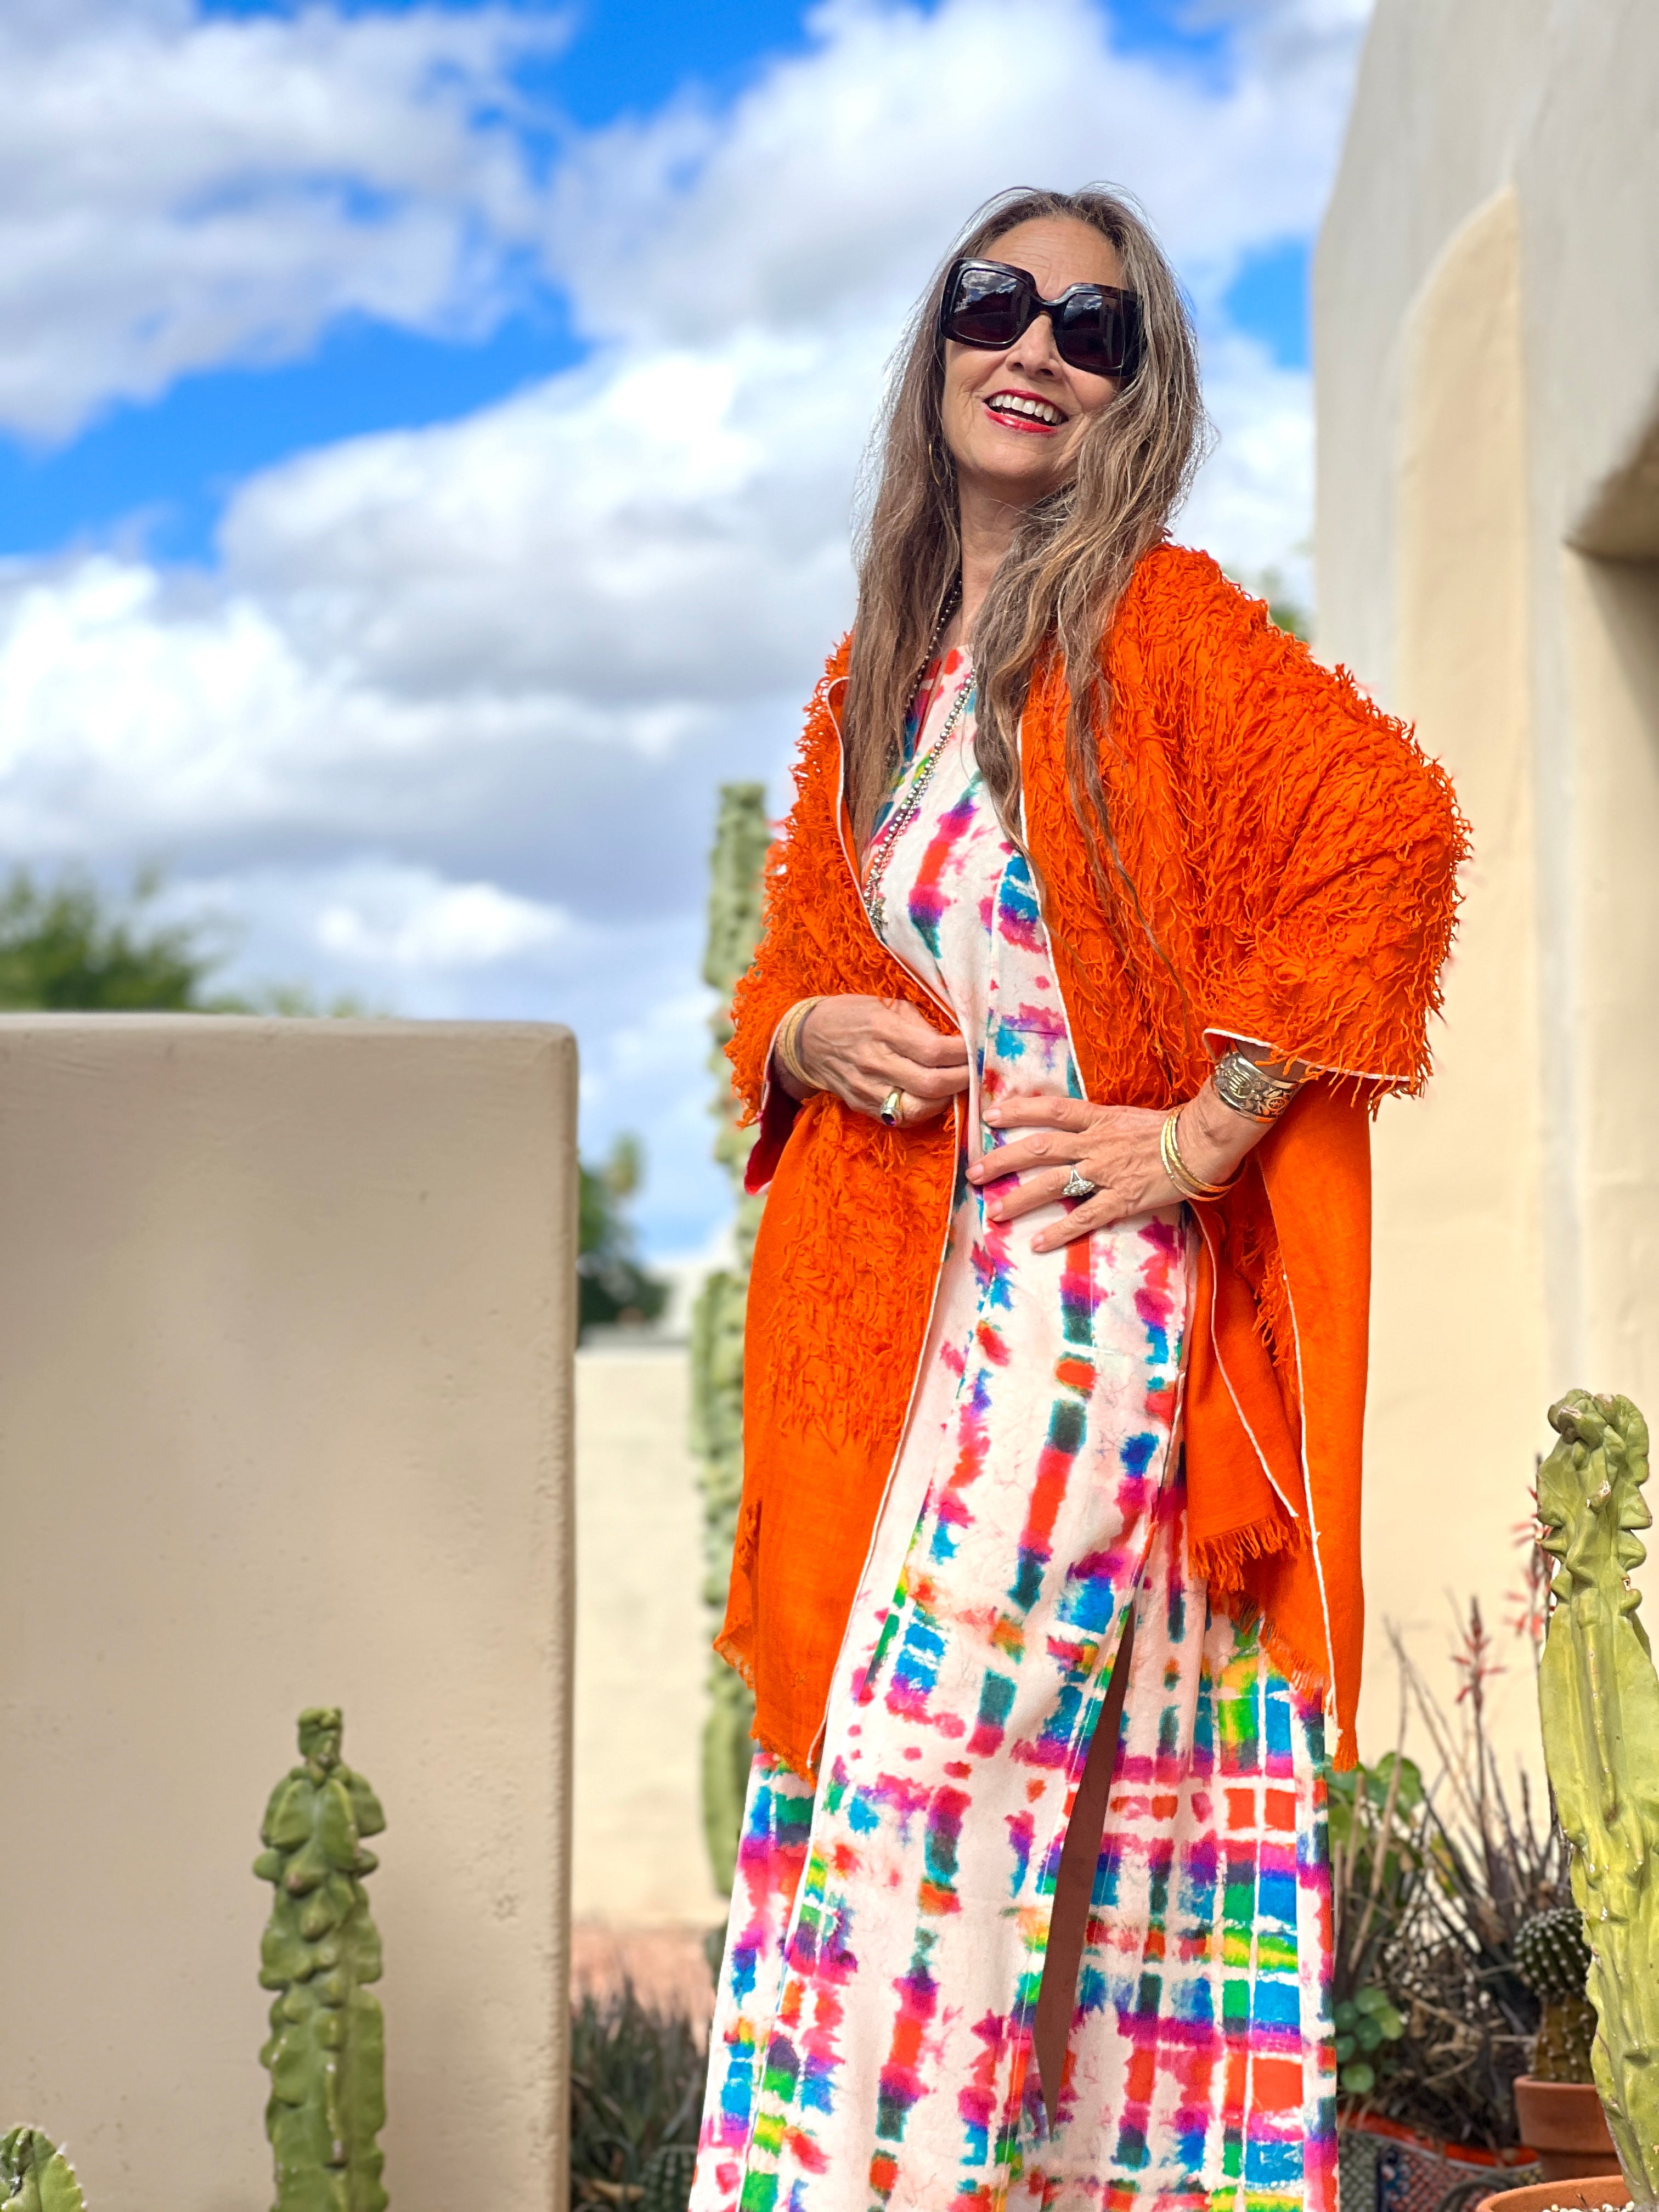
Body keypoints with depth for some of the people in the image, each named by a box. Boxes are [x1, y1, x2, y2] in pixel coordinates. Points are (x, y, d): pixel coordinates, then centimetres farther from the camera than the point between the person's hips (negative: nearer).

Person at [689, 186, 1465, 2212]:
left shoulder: (1159, 620, -4)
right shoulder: (875, 676, 16)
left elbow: (1388, 828, -15)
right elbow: (793, 963, 23)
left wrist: (1202, 1133, -15)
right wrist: (808, 1035, -2)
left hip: (1083, 1286, -6)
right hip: (893, 1311, 6)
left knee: (935, 1782, -13)